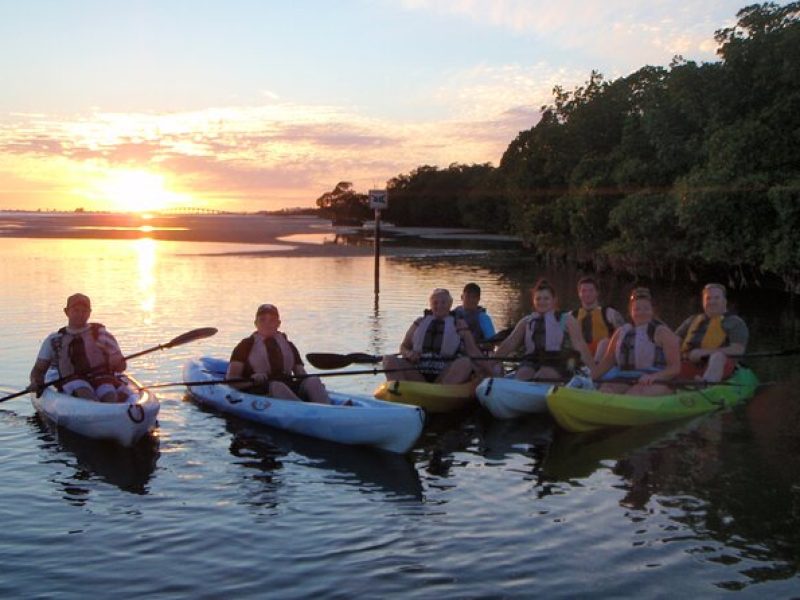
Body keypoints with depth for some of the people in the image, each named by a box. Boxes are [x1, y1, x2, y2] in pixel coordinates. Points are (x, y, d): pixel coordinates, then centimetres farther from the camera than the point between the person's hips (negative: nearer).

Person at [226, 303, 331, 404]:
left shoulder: (289, 346, 23)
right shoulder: (246, 345, 10)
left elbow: (300, 372, 16)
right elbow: (231, 378, 2)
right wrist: (252, 380, -18)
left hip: (289, 389, 4)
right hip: (257, 392, -4)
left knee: (313, 381, -25)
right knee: (276, 386, -37)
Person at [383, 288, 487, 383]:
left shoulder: (458, 324, 13)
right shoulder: (420, 323, 20)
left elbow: (472, 350, 5)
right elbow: (403, 347, 20)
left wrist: (486, 368, -13)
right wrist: (408, 353, -4)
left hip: (449, 375, -2)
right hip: (418, 375, 2)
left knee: (465, 362, -32)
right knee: (389, 360, -17)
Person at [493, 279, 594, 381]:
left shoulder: (565, 319, 13)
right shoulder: (526, 321, 20)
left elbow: (579, 345, 4)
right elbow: (509, 343, 12)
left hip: (555, 362, -2)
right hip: (531, 362, 3)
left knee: (539, 378, -34)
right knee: (521, 377, -31)